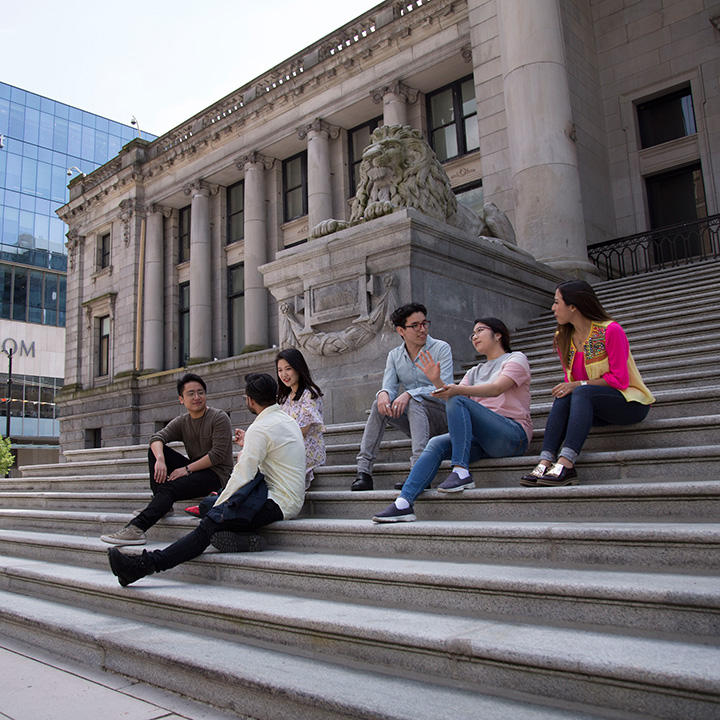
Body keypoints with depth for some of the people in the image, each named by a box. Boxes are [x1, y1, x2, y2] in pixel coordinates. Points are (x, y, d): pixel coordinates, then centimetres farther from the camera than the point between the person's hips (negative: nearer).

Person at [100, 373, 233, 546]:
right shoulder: (182, 422, 10)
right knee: (155, 451, -3)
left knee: (170, 488, -29)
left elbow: (218, 455, -16)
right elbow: (157, 437, -7)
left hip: (216, 474, -7)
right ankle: (161, 503, -10)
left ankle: (136, 528, -38)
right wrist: (160, 459, -29)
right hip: (194, 470, 7)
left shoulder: (219, 418, -8)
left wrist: (187, 469, -18)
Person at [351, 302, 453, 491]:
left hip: (442, 415, -4)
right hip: (413, 419, 4)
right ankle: (363, 471, -26)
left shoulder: (441, 349, -5)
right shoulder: (394, 356, 10)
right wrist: (383, 393, -29)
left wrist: (409, 394, -31)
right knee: (380, 403, -20)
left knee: (415, 402, -33)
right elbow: (389, 386, -2)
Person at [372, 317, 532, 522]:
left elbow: (496, 388, -14)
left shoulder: (516, 359, 8)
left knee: (458, 400, -25)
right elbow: (451, 398, 11)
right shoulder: (475, 372, 28)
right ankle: (403, 503, -29)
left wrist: (458, 390, -28)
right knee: (436, 444, -20)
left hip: (514, 434, -6)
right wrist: (437, 381, -8)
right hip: (482, 439, 6)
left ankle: (461, 472, -30)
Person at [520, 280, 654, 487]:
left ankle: (565, 463, -44)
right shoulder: (563, 338, 7)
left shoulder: (610, 331, -14)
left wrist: (580, 384, -20)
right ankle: (545, 463, -39)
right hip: (593, 407, 6)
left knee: (582, 393, -33)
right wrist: (567, 388, -11)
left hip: (631, 402, -5)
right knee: (563, 398, -25)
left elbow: (620, 380, -15)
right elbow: (570, 381, 11)